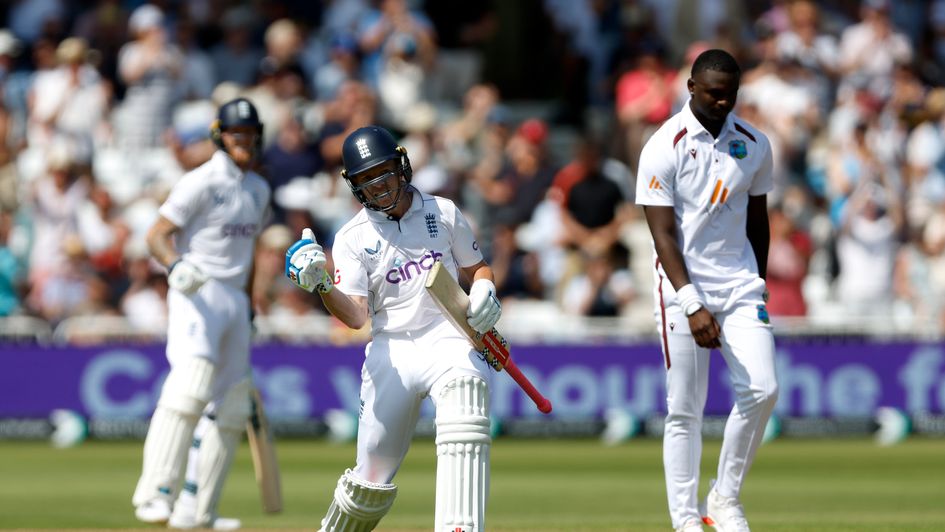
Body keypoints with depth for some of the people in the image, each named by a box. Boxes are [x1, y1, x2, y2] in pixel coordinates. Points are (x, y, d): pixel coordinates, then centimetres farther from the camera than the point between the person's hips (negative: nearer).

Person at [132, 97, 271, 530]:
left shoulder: (258, 189, 16)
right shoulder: (201, 182, -8)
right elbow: (157, 234, -13)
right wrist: (176, 265, -33)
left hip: (235, 299, 9)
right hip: (197, 294, -9)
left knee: (232, 411, 8)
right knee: (190, 387, -26)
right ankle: (155, 494, -33)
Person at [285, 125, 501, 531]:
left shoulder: (442, 212, 6)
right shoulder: (352, 238, 3)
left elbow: (477, 268, 18)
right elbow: (356, 316, -8)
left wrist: (484, 292, -5)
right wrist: (320, 286, -27)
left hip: (448, 340, -1)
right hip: (391, 350, 1)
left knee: (463, 426, -31)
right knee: (373, 474, 4)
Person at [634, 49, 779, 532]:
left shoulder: (754, 145, 5)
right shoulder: (664, 148, -10)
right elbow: (663, 236, -14)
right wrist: (692, 305, -23)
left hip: (739, 284, 4)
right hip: (683, 288, -4)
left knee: (761, 390, -11)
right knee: (684, 410, -2)